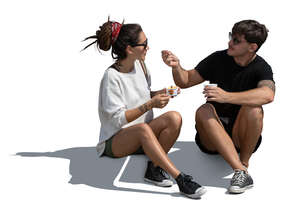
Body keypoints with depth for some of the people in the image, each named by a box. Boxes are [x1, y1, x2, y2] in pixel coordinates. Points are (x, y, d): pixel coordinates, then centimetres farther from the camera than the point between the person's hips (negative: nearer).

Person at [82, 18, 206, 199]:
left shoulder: (139, 64, 5)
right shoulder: (112, 77, -17)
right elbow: (118, 119, -20)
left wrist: (159, 94, 0)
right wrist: (149, 105, -27)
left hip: (142, 137, 7)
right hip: (115, 141, -7)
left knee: (174, 118, -21)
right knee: (143, 129, -40)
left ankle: (154, 168, -16)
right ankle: (180, 178, -41)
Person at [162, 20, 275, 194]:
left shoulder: (261, 68, -8)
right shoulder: (219, 59, 1)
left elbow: (268, 95, -31)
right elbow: (185, 81, 6)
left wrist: (227, 96, -41)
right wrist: (177, 67, -16)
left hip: (242, 136, -2)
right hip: (212, 139, 3)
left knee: (253, 109, -30)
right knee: (203, 111, -29)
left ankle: (244, 163, -15)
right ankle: (241, 172, -38)